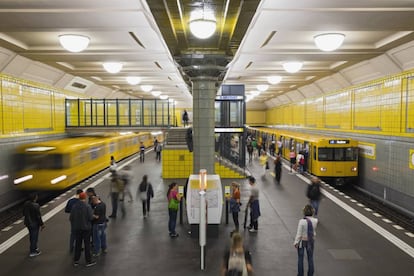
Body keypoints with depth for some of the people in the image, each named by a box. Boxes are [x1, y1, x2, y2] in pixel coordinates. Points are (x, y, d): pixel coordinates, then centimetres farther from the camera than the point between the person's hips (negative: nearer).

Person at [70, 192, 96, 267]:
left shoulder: (74, 206, -5)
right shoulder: (87, 206, -17)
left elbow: (71, 218, 0)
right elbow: (91, 217, -19)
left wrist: (73, 225, 16)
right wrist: (93, 216, 4)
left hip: (77, 228, 4)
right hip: (86, 228, -4)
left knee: (78, 244, 15)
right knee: (87, 244, 6)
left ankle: (76, 261, 22)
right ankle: (88, 261, 14)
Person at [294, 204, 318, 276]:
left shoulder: (302, 221, -27)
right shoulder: (315, 221, -16)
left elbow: (299, 234, -19)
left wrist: (296, 242, -6)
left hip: (302, 241, -3)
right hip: (311, 241, 3)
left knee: (300, 258, 14)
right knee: (310, 258, 18)